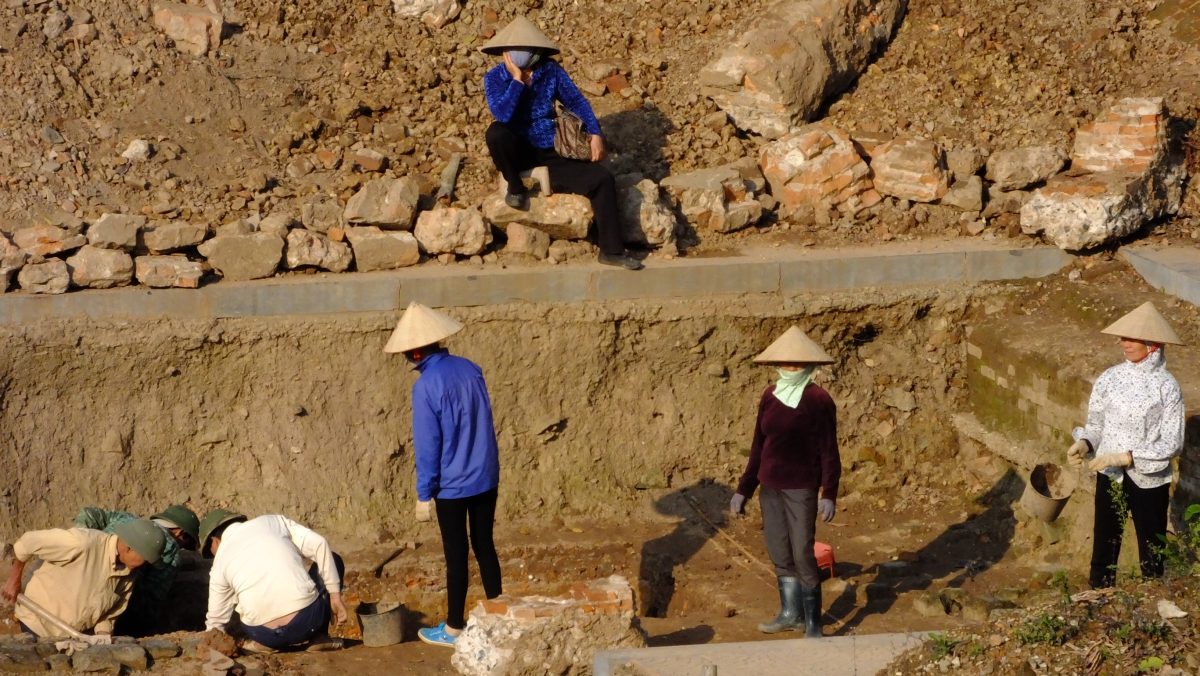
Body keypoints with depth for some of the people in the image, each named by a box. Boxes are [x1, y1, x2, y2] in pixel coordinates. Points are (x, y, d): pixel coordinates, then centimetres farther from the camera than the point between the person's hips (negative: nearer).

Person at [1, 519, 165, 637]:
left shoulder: (129, 576, -8)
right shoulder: (82, 543, -30)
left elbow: (109, 615, 5)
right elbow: (27, 542, -21)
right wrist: (14, 579, -9)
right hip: (38, 626, -6)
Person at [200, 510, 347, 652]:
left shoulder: (221, 560, 14)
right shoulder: (273, 522, 14)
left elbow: (216, 620, 21)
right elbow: (318, 544, 2)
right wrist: (335, 595, 4)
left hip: (264, 633, 2)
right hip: (308, 619, -2)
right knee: (331, 560, 27)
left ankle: (265, 642, 11)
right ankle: (317, 637, 15)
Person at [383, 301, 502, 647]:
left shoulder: (426, 387, -18)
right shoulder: (471, 369, 0)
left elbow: (427, 446, -16)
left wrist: (424, 494, -7)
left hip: (453, 486, -6)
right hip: (487, 477, 6)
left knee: (456, 555, 4)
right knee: (485, 546, 16)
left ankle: (454, 628, 15)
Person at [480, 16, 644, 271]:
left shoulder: (551, 71, -3)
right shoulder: (495, 78, -8)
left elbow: (576, 101, 5)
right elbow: (502, 115, -24)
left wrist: (595, 133, -6)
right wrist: (517, 79, -23)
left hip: (550, 155, 2)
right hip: (517, 154, -2)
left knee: (602, 178, -16)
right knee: (496, 132, -37)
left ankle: (611, 250, -10)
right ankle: (515, 188, -10)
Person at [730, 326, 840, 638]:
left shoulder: (818, 400, -12)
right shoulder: (770, 397, 6)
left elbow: (828, 451, -11)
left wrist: (829, 495, -18)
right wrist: (743, 490, 14)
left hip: (801, 488, -6)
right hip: (770, 486, 6)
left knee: (803, 555, -7)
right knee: (779, 554, 15)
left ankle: (813, 623, 3)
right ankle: (790, 613, 30)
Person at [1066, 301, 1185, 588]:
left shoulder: (1166, 386, -13)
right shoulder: (1109, 379, -4)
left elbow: (1172, 444, -14)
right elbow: (1095, 424, 6)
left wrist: (1125, 457, -22)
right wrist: (1084, 444, -15)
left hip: (1149, 480, -3)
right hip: (1109, 478, 3)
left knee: (1151, 554, 11)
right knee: (1104, 547, 12)